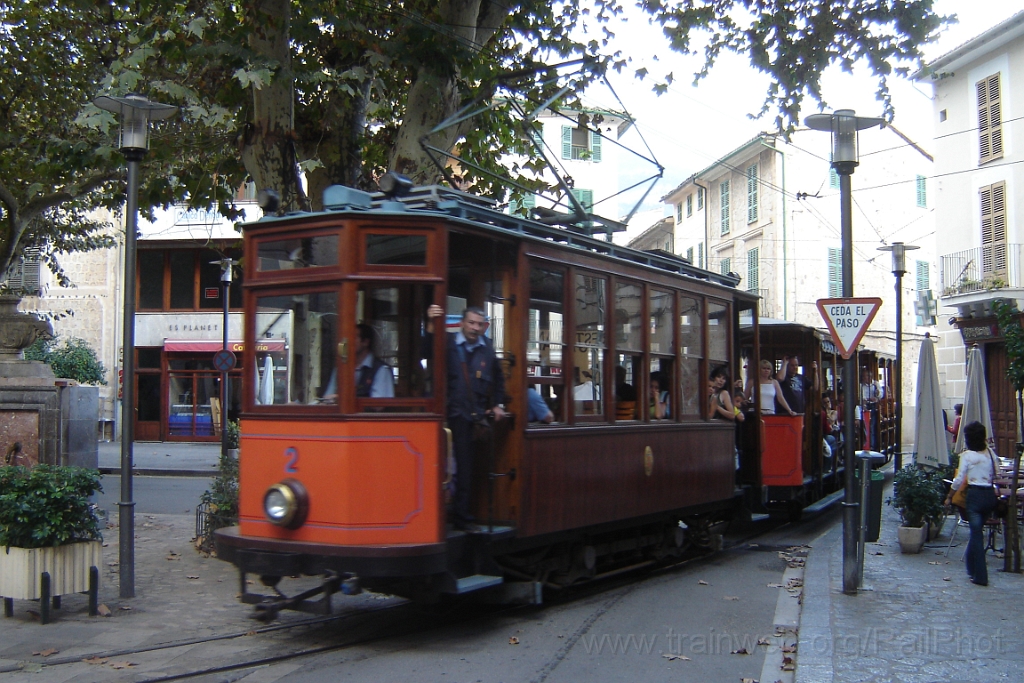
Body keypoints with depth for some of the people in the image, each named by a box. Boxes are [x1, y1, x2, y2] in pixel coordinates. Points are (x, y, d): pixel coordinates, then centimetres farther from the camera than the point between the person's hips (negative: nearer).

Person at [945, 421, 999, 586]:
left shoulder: (967, 456, -9)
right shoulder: (990, 454, 4)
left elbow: (959, 479, -6)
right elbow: (996, 475, 8)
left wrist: (949, 496, 4)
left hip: (975, 495, -5)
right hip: (990, 495, 5)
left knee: (977, 534, -3)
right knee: (977, 530, 20)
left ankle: (980, 576, -5)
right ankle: (971, 565, 32)